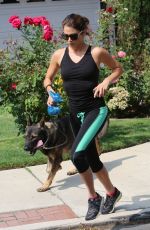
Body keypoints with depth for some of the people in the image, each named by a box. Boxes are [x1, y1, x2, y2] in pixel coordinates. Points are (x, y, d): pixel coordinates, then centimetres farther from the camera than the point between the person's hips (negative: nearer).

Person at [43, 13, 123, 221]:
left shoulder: (97, 53, -9)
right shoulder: (59, 55, 0)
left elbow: (118, 68, 7)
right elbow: (48, 79, 14)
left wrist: (106, 82, -11)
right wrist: (50, 91, -7)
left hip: (96, 110, -5)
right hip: (75, 114, 5)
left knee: (77, 154, -22)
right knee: (92, 159, 13)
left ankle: (93, 197, 1)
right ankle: (112, 193, 37)